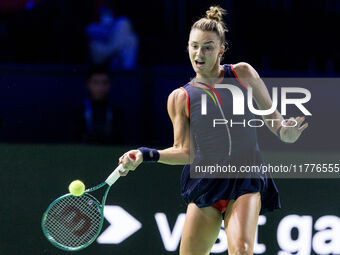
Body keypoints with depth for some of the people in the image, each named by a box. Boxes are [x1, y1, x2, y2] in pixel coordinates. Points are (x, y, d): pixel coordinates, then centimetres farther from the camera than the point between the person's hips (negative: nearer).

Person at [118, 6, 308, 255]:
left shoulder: (243, 74, 5)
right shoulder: (180, 98, 3)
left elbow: (272, 117, 13)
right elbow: (185, 153, 1)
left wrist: (284, 133, -9)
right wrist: (148, 155, -14)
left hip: (246, 181, -1)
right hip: (205, 185, 1)